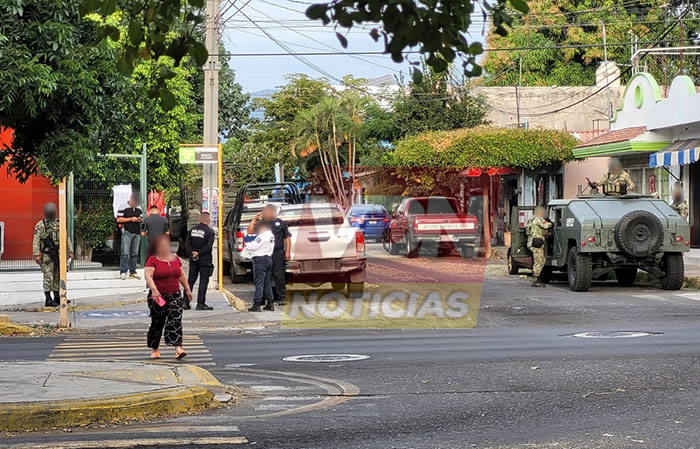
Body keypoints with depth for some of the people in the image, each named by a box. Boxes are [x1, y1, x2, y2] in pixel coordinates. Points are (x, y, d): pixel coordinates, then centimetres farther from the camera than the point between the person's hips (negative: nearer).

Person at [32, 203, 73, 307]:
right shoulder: (40, 225, -3)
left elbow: (66, 239, 15)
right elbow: (36, 241, -8)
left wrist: (70, 251, 9)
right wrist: (36, 255, -15)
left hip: (58, 254, 5)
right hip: (46, 255, -5)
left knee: (57, 276, 9)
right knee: (48, 276, -8)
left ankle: (57, 297, 17)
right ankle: (48, 299, -6)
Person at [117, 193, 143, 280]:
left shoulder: (139, 208, 14)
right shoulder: (123, 207, -4)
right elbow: (118, 219, -8)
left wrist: (140, 220, -1)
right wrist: (131, 219, -13)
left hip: (137, 233, 6)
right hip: (127, 233, -6)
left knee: (134, 253, 7)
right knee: (125, 253, -8)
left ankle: (132, 272, 12)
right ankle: (123, 272, -5)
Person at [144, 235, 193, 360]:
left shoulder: (175, 258, 11)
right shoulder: (152, 260, -7)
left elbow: (181, 275, 21)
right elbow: (148, 276, -18)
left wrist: (187, 289, 20)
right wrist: (154, 290, -31)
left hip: (175, 296, 4)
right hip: (158, 297, -4)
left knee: (175, 320, -11)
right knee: (157, 323, 5)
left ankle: (178, 348, -20)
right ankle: (154, 349, 22)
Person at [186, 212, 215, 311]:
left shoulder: (193, 230, 6)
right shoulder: (209, 231, -10)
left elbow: (187, 244, 1)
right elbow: (209, 247, -18)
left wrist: (192, 253, -5)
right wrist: (199, 253, -12)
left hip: (193, 259, 5)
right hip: (205, 260, -5)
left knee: (190, 280, 12)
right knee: (203, 282, 0)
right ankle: (200, 304, -2)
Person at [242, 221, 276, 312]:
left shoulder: (262, 236, -15)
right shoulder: (271, 235, 16)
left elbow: (254, 247, -17)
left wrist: (247, 244, 2)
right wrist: (251, 244, 13)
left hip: (260, 259, -10)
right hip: (268, 258, 10)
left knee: (258, 282, -9)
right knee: (267, 282, 14)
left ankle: (257, 305, -11)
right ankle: (269, 303, 15)